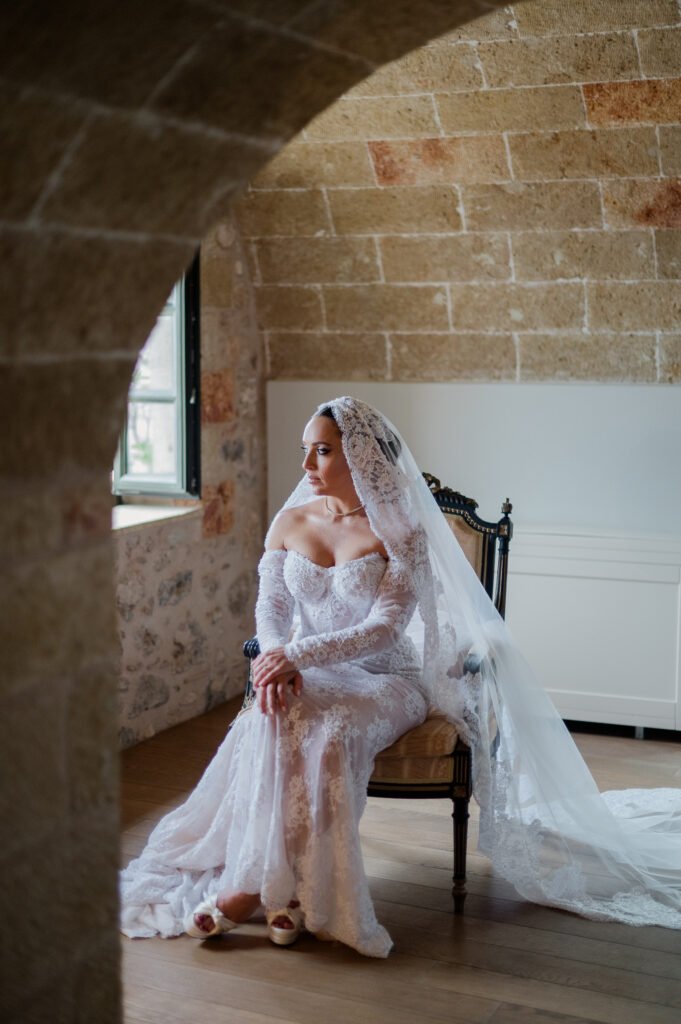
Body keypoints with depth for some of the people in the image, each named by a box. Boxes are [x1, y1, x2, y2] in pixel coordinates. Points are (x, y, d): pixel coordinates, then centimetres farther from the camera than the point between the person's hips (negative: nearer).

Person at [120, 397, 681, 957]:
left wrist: (300, 653, -27)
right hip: (307, 675, 4)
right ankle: (279, 886, -29)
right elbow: (271, 605, 3)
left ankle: (254, 885, -28)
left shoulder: (400, 532, -7)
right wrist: (276, 658, -21)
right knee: (272, 718, -33)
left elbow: (386, 626, -16)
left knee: (327, 733, -37)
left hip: (385, 678, -3)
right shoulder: (290, 522, 8)